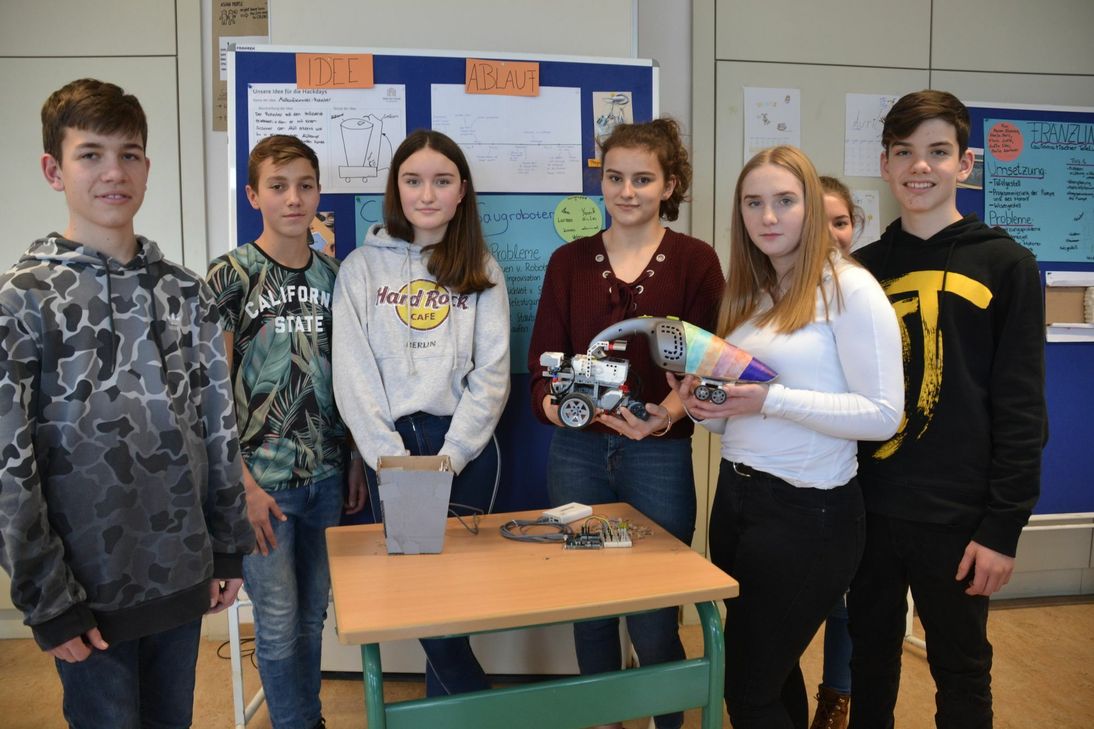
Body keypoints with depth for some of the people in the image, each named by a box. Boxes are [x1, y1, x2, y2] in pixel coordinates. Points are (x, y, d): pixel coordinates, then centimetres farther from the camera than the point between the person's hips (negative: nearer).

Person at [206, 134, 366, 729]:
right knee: (279, 621, 5)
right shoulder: (229, 276, -6)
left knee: (313, 612, 16)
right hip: (262, 480, -4)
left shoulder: (333, 274, 7)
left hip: (326, 477, 4)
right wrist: (243, 482, -12)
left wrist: (356, 462, 9)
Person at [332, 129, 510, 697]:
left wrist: (447, 460, -11)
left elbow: (491, 375, -1)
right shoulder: (362, 267, 3)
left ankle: (446, 700, 26)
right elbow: (354, 375, -3)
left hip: (465, 447, 0)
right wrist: (395, 462, -11)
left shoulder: (482, 271, 5)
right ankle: (481, 706, 27)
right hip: (388, 447, 0)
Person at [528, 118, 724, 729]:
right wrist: (553, 403, -18)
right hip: (577, 453, 3)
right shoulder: (569, 261, 7)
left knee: (653, 620, 3)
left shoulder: (695, 260, 0)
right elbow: (545, 358, 3)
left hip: (661, 455, -2)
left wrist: (667, 415, -24)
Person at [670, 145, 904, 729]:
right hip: (736, 495, 7)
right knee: (775, 676, 20)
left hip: (807, 511, -7)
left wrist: (771, 400, -24)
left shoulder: (849, 287, -11)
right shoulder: (749, 295, 11)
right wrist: (704, 404, -4)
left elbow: (883, 415, -17)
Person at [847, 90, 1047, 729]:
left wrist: (1004, 528, -10)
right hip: (869, 508, 3)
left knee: (961, 676, 14)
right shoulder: (864, 268, 6)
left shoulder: (1005, 266, -4)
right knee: (870, 664, 18)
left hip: (956, 519, -3)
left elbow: (1021, 410, -7)